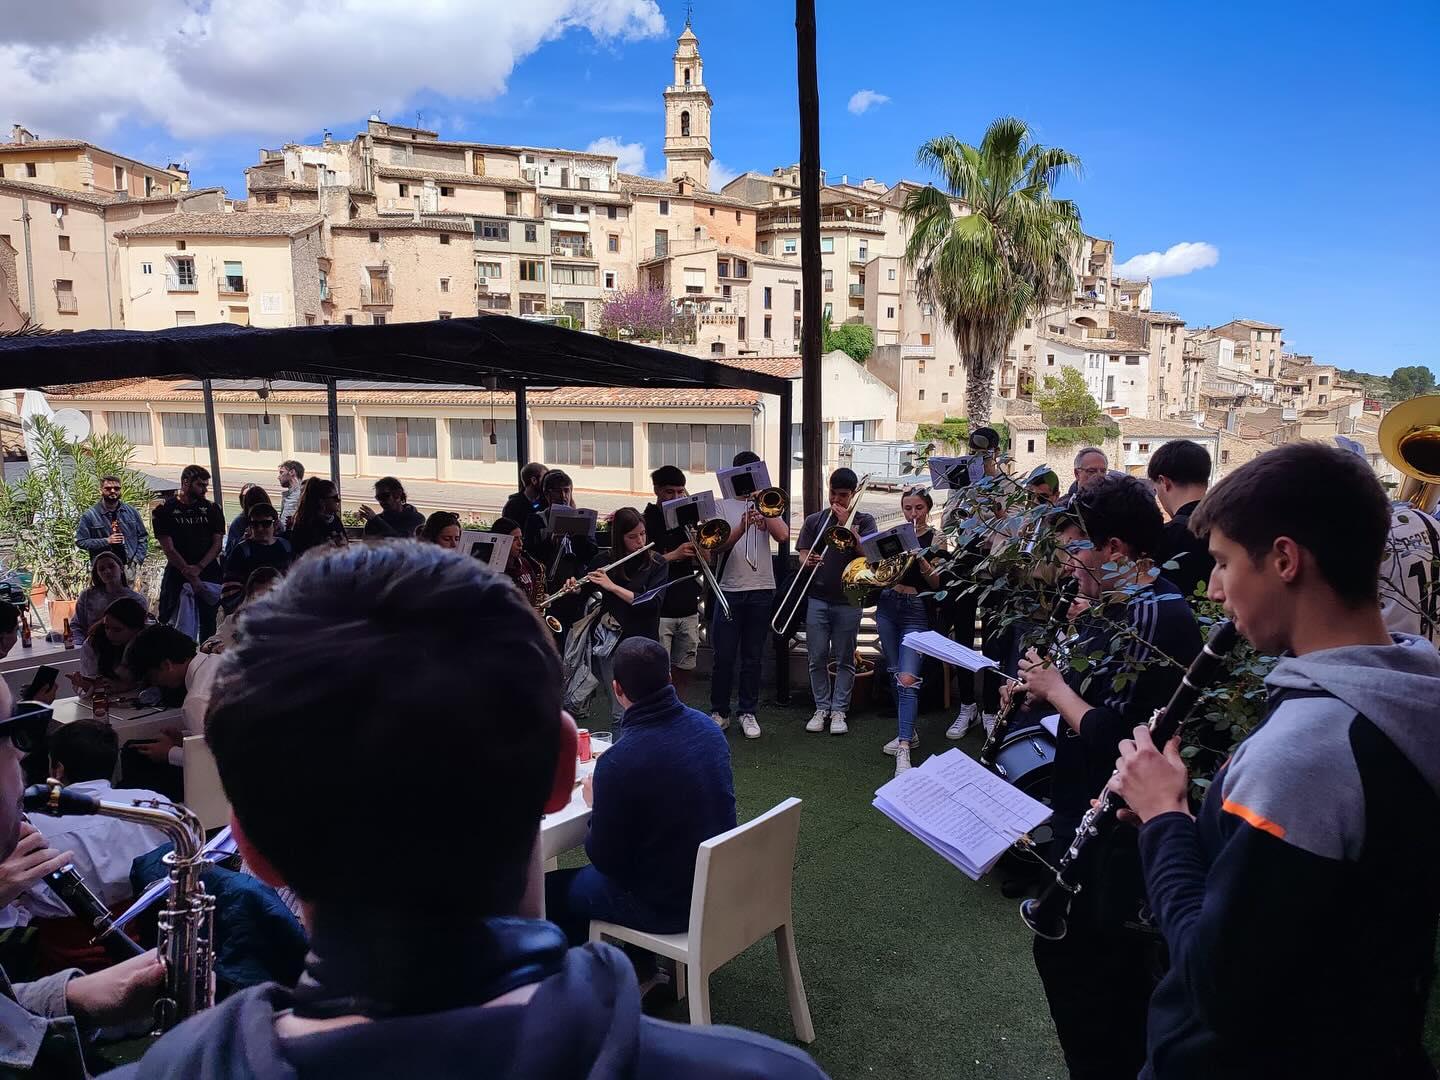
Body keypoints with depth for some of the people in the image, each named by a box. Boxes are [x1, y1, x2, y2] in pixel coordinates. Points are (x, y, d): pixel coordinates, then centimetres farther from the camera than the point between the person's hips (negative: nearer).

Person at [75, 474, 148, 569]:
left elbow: (143, 537, 14)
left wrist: (137, 559, 1)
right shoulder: (89, 516, 1)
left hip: (129, 566, 2)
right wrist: (106, 541, -12)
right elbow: (80, 541, 0)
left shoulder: (131, 511, 10)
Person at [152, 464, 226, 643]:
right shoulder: (164, 510, -1)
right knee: (171, 623, -1)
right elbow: (169, 549, -7)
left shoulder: (211, 509, 7)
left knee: (208, 623, 5)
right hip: (177, 574, -2)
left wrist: (198, 568, -13)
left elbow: (217, 544, 3)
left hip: (208, 573, 2)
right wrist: (191, 577, -13)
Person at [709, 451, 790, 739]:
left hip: (761, 590, 1)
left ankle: (748, 712, 18)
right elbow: (721, 544, -8)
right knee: (723, 656, 3)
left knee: (753, 657, 8)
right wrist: (743, 525, -24)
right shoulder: (723, 505, 5)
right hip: (729, 588, -1)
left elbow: (783, 535, -6)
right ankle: (719, 712, 16)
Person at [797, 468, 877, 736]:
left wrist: (847, 523, -14)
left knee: (845, 660, 4)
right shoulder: (814, 521, 9)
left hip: (848, 599, -1)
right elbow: (803, 559, 5)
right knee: (817, 658, 4)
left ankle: (839, 710, 12)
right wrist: (808, 561, -19)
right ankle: (821, 707, 16)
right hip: (817, 598, 2)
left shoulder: (864, 521, 5)